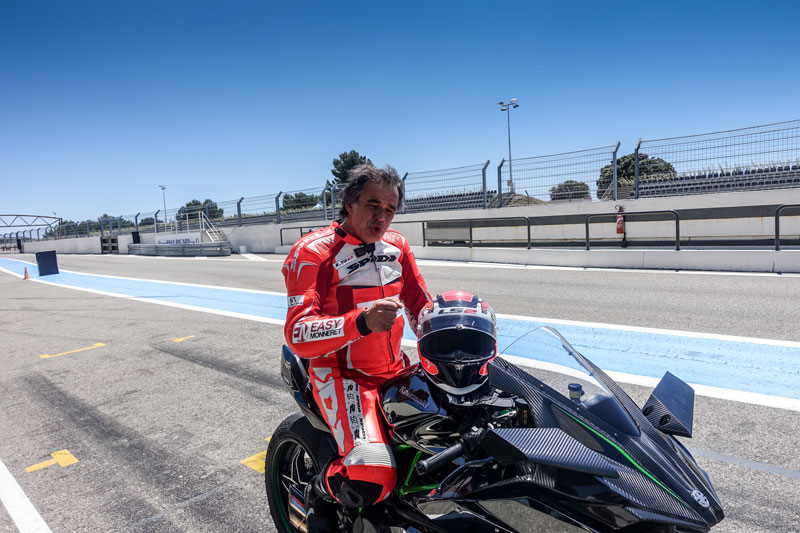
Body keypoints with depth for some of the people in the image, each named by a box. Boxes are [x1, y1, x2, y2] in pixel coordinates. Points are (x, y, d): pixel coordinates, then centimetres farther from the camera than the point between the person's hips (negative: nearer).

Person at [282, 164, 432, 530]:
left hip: (396, 370, 7)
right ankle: (321, 490, 11)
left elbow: (421, 307, 14)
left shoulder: (397, 246, 8)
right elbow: (298, 335, -21)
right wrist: (362, 322, -36)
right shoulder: (312, 252, -12)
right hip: (341, 374, -7)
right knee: (370, 481, -26)